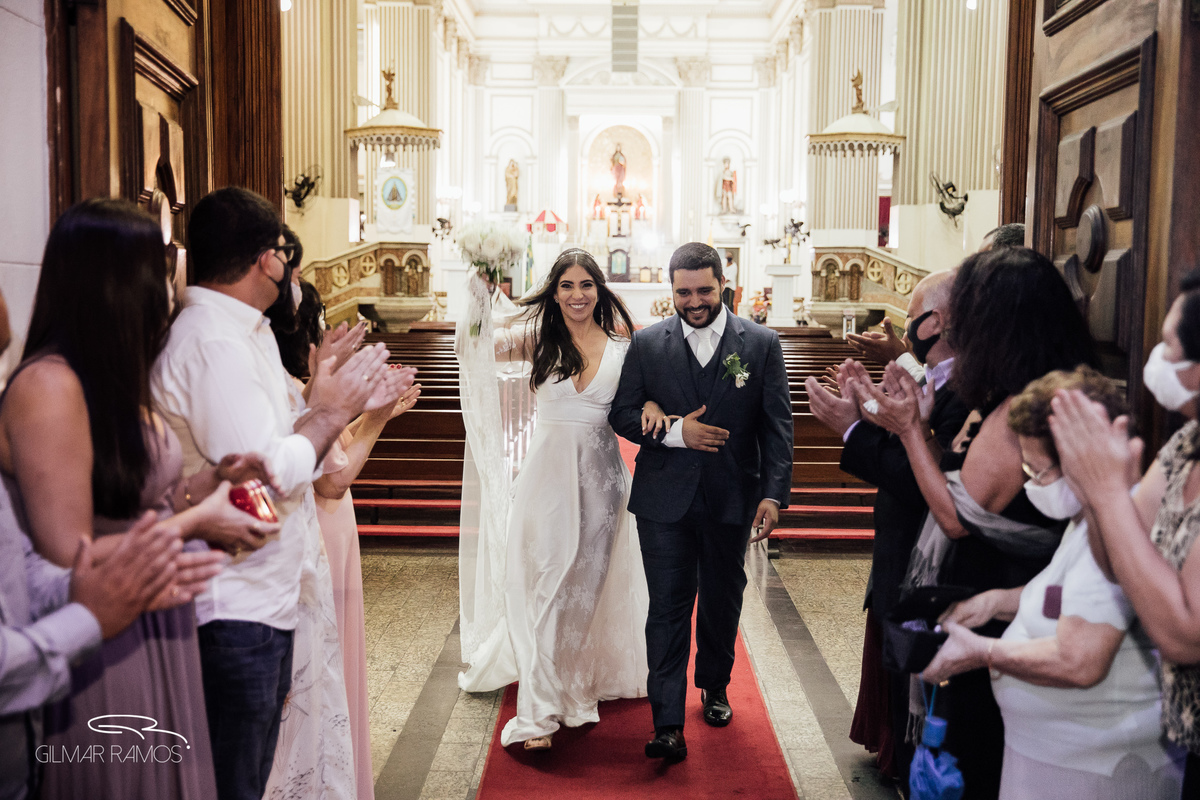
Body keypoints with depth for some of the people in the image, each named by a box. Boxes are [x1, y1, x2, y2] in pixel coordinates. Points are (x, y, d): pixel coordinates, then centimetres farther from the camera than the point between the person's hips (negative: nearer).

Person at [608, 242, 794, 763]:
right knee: (668, 607, -1)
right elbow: (622, 414, 1)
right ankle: (668, 724, 5)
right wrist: (673, 432, -16)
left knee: (722, 602, 16)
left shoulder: (762, 344, -1)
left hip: (732, 501, 1)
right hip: (665, 500, -1)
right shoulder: (647, 344, 1)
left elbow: (777, 426, -2)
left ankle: (714, 686, 41)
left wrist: (774, 494, -12)